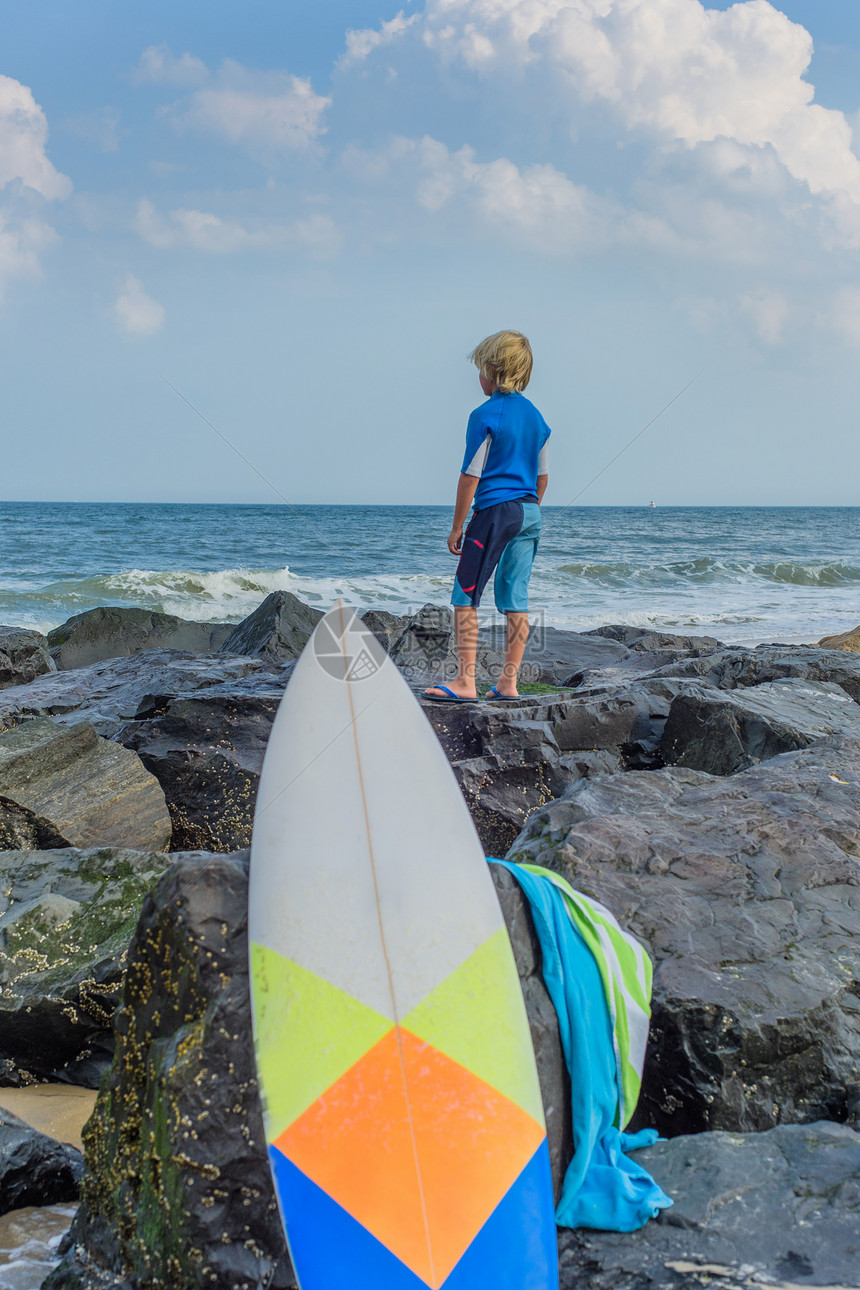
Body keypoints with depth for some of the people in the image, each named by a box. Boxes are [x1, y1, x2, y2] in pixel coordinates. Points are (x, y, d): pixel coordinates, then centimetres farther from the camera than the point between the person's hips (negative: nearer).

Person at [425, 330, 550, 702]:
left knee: (465, 596, -3)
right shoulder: (535, 416, 11)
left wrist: (457, 526, -5)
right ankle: (508, 682, 11)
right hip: (530, 514, 7)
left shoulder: (485, 415, -10)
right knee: (515, 599, 9)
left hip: (495, 510, -7)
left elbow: (471, 476, -10)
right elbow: (542, 476, 16)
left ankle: (465, 681, -8)